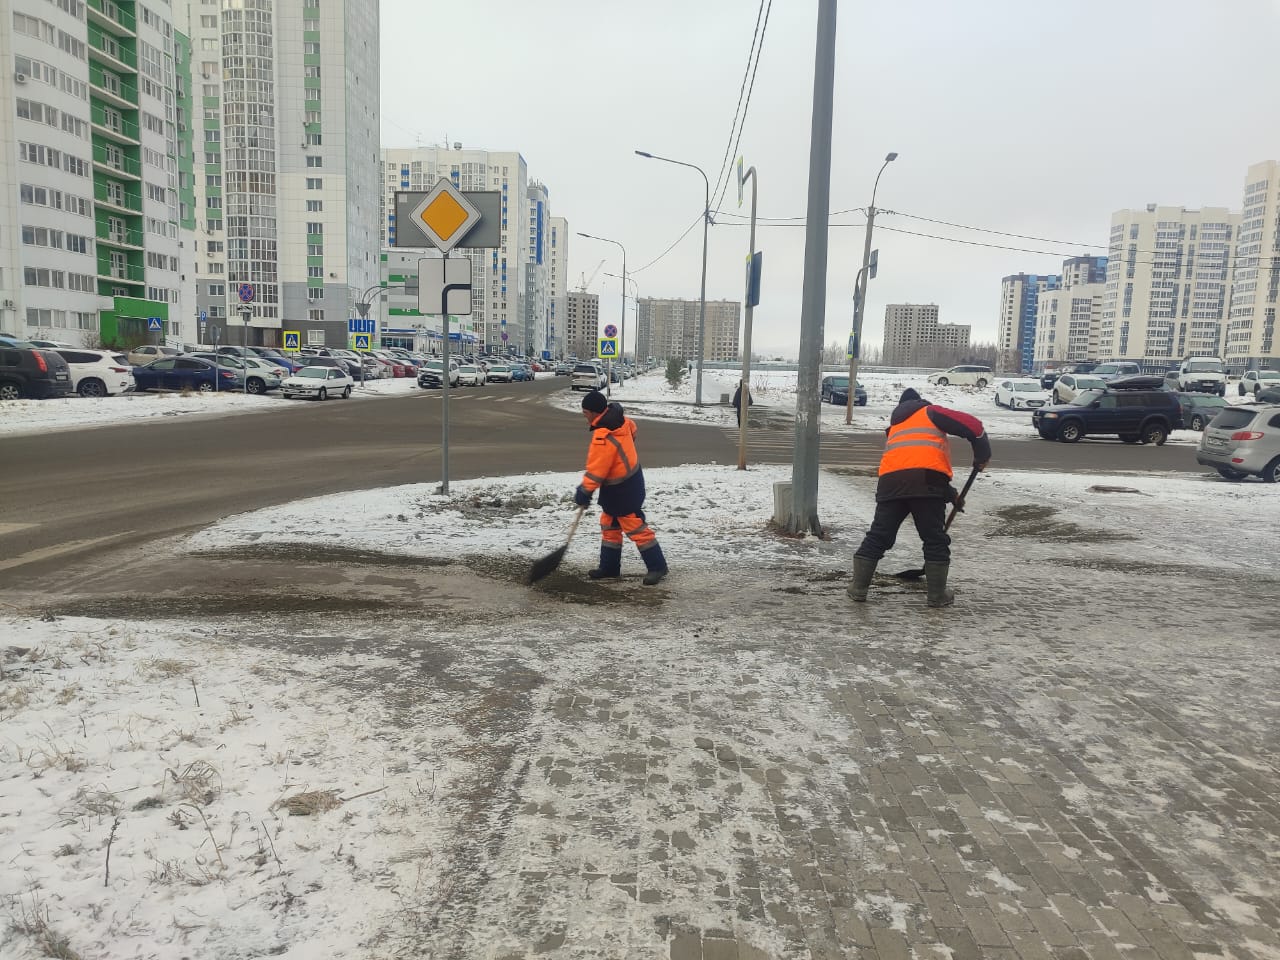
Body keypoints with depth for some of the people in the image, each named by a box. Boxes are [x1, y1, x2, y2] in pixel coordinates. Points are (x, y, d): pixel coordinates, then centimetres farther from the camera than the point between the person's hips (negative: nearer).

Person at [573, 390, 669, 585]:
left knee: (635, 527, 0)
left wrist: (584, 492, -15)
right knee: (609, 526, 16)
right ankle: (609, 568, 25)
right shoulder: (619, 419, -3)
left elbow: (596, 470, -26)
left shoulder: (603, 437, -30)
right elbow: (632, 429, 20)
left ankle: (657, 566, 10)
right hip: (630, 479, 10)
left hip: (623, 489, -10)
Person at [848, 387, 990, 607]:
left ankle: (858, 588, 16)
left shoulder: (895, 427, 37)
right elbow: (971, 425, 6)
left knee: (878, 537, 13)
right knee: (935, 539, 9)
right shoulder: (931, 413, 21)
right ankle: (937, 595, 15)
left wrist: (950, 494, 40)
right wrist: (982, 454, 19)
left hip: (890, 479, 4)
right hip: (926, 477, -4)